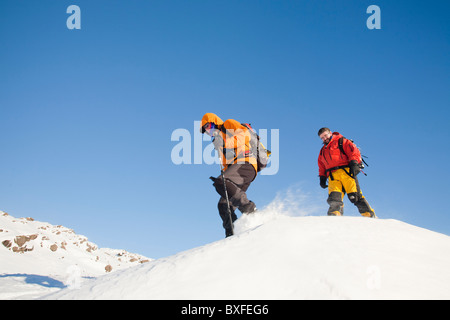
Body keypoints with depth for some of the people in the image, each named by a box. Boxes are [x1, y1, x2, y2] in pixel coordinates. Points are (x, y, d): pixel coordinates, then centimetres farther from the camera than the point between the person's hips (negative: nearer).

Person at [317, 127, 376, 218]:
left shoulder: (341, 142, 14)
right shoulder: (322, 151, 30)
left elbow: (354, 151, 2)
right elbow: (321, 167, 31)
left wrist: (354, 163, -13)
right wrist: (322, 178, 16)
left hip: (346, 172, -4)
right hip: (333, 176, 4)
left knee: (355, 196, -12)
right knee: (334, 197, -18)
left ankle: (370, 216, -6)